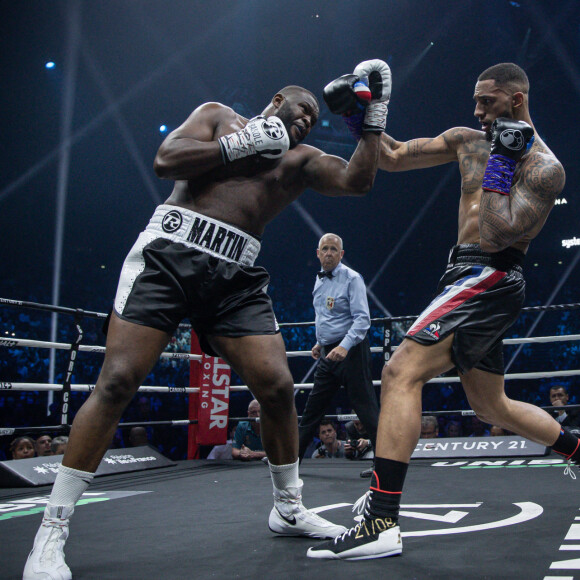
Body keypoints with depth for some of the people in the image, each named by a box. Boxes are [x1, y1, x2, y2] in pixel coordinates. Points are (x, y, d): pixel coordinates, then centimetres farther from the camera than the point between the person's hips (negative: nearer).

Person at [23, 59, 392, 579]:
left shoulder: (301, 160, 22)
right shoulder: (219, 117, 16)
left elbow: (357, 180, 7)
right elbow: (166, 160, 0)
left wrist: (375, 116, 5)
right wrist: (242, 144, -2)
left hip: (234, 274, 4)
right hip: (170, 250, -3)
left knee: (277, 386, -7)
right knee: (117, 382, -12)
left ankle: (288, 509, 17)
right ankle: (52, 530, -3)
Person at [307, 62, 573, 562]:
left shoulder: (544, 167, -8)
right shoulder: (467, 140, 15)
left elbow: (496, 235, -19)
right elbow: (393, 158, 15)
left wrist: (500, 161, -16)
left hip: (489, 278, -9)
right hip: (470, 280, 9)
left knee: (401, 373, -23)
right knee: (492, 407, 19)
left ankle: (382, 524, -26)